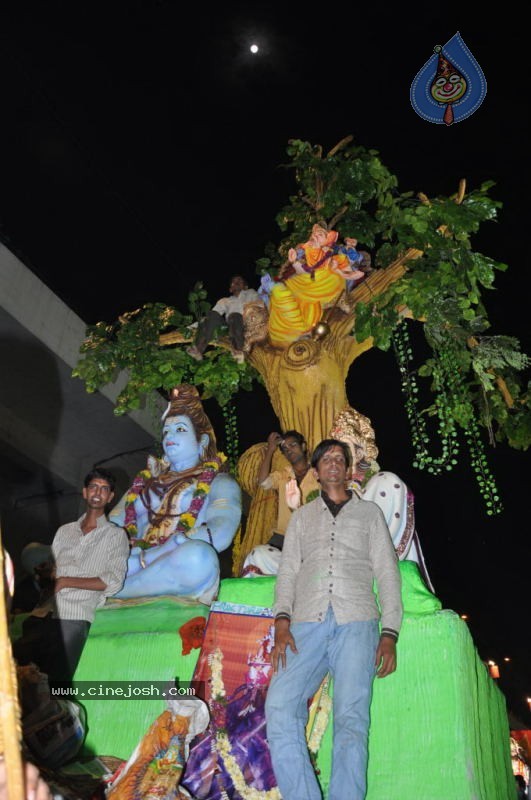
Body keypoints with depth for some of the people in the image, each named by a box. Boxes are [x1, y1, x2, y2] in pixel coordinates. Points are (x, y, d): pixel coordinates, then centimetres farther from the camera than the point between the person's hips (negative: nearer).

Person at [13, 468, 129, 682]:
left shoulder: (116, 535, 8)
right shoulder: (64, 531, 22)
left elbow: (113, 582, -3)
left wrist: (64, 581, -7)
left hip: (73, 617, -4)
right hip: (43, 614, 4)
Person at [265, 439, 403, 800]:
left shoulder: (369, 512, 21)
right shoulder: (302, 516, 25)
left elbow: (387, 574, 13)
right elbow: (288, 570, 15)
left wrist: (389, 633, 0)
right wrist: (282, 622, -2)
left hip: (356, 623, -1)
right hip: (307, 624, 1)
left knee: (351, 717, -16)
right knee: (280, 707, -19)